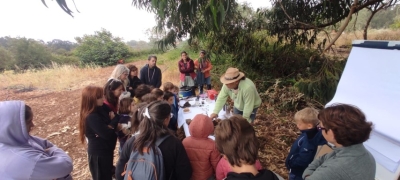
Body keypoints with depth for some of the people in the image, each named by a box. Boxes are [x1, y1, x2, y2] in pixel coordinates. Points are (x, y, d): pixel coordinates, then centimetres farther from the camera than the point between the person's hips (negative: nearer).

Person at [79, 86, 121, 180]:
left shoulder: (99, 111, 1)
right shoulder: (92, 117, -27)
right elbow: (107, 133, -32)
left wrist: (115, 125, -20)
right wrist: (114, 120, -17)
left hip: (104, 150, 9)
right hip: (99, 154, -9)